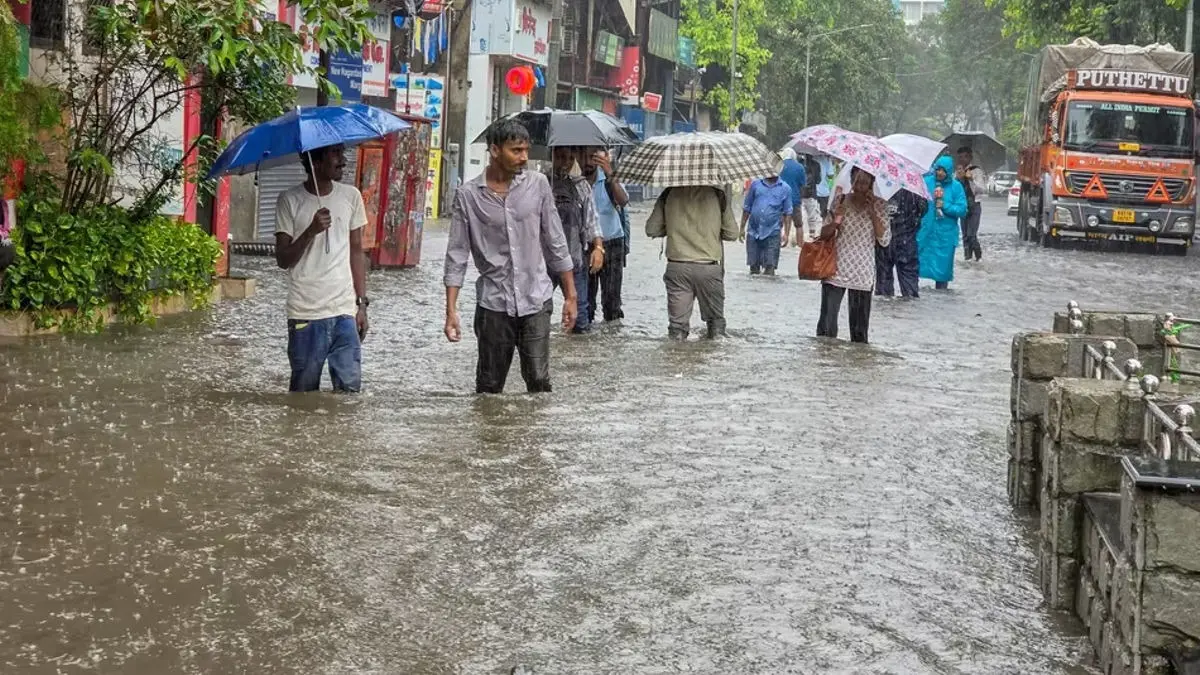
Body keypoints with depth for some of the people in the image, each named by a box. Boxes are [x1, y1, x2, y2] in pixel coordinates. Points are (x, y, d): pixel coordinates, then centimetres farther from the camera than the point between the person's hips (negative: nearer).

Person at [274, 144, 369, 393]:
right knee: (304, 394, 5)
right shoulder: (290, 201, -3)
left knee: (350, 388, -3)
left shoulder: (351, 196, 6)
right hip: (306, 316, -2)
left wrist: (362, 303, 8)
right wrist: (310, 232, -20)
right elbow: (283, 260, -5)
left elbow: (357, 252, 12)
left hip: (345, 313, 2)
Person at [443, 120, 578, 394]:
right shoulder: (468, 195, -4)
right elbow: (457, 256, -2)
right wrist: (451, 311, -8)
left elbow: (556, 244, 7)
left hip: (536, 300, 1)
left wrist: (570, 296, 6)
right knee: (489, 387, 7)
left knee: (539, 381, -7)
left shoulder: (538, 184, 1)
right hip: (493, 304, 0)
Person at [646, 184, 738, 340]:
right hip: (709, 268, -1)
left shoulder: (669, 194, 0)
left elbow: (651, 229, 2)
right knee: (716, 318, 18)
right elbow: (732, 234, 1)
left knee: (677, 321, 7)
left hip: (677, 268, 1)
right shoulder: (717, 194, -3)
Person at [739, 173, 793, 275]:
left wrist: (786, 233, -3)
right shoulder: (755, 185, 7)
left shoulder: (785, 189, 4)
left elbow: (787, 213, 4)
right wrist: (742, 228, 10)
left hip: (772, 234, -2)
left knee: (770, 267, -4)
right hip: (754, 232, 2)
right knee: (753, 267, 7)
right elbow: (747, 208, 12)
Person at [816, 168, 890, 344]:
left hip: (862, 275, -1)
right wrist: (834, 223, -13)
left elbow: (885, 240, -6)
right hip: (836, 271, 1)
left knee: (859, 328, 5)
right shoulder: (840, 201, 4)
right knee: (827, 324, -2)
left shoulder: (878, 205, 1)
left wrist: (872, 212, -12)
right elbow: (824, 234, 8)